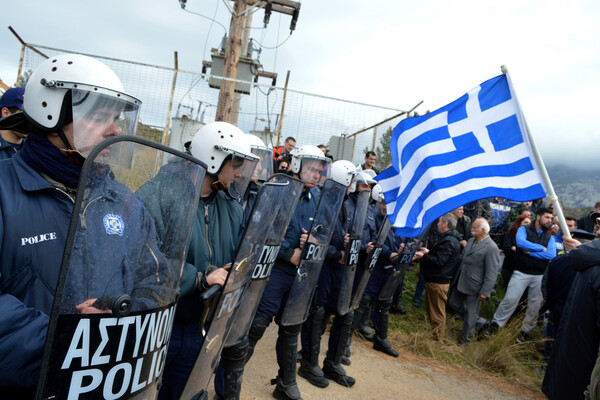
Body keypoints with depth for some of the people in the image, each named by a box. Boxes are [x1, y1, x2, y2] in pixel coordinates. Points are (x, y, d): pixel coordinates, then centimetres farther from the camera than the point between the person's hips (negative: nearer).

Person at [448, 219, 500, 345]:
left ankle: (465, 338, 29)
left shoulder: (491, 248, -21)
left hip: (474, 287, -8)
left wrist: (485, 292, -19)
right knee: (453, 302, 20)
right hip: (462, 282, 8)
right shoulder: (471, 241, 3)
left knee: (471, 313, 9)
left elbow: (492, 273, -20)